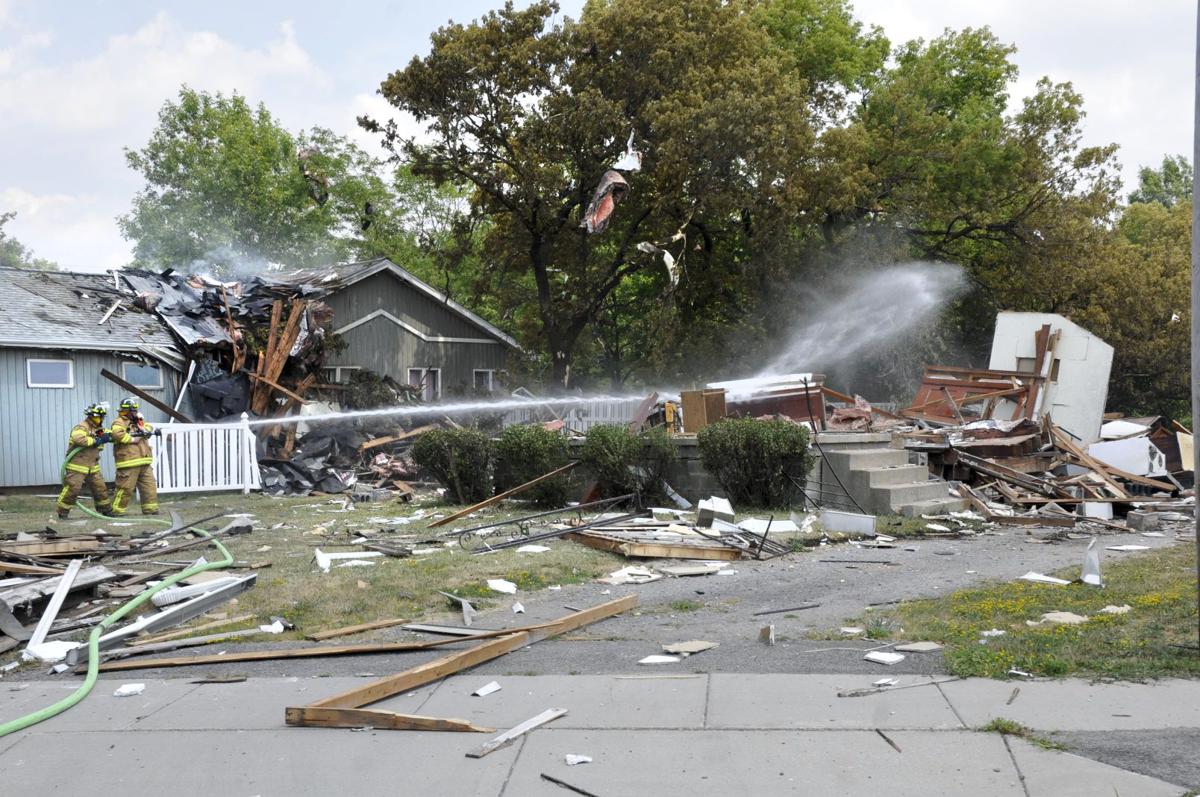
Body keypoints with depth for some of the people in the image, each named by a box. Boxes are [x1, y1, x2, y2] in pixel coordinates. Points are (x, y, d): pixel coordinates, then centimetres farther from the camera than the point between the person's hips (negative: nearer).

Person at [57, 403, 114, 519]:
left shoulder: (97, 429, 13)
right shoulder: (82, 427, -14)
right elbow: (78, 439, -33)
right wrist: (96, 441, -27)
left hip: (92, 467, 8)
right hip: (77, 466, -8)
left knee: (100, 488, 10)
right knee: (72, 488, -10)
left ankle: (106, 509, 21)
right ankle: (63, 511, 1)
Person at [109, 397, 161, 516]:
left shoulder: (136, 421, 22)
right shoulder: (119, 422, -6)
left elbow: (149, 428, 18)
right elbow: (117, 433, -25)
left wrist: (144, 429, -5)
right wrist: (131, 439, -18)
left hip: (144, 463, 8)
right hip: (129, 463, -8)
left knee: (149, 486, 7)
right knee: (125, 488, -6)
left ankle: (150, 509, 13)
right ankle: (116, 510, 3)